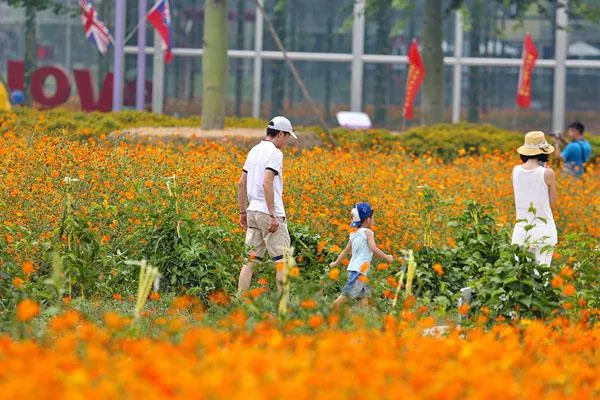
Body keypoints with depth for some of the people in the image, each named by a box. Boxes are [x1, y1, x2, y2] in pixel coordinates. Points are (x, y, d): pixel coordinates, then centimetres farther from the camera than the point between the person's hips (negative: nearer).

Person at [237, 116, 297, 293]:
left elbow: (241, 184, 18)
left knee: (251, 259, 7)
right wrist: (273, 216, -21)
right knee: (282, 259, -4)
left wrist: (243, 212, 23)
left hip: (253, 210, 8)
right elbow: (267, 183, -21)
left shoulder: (254, 151, 15)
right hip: (268, 212, -8)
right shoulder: (274, 153, -10)